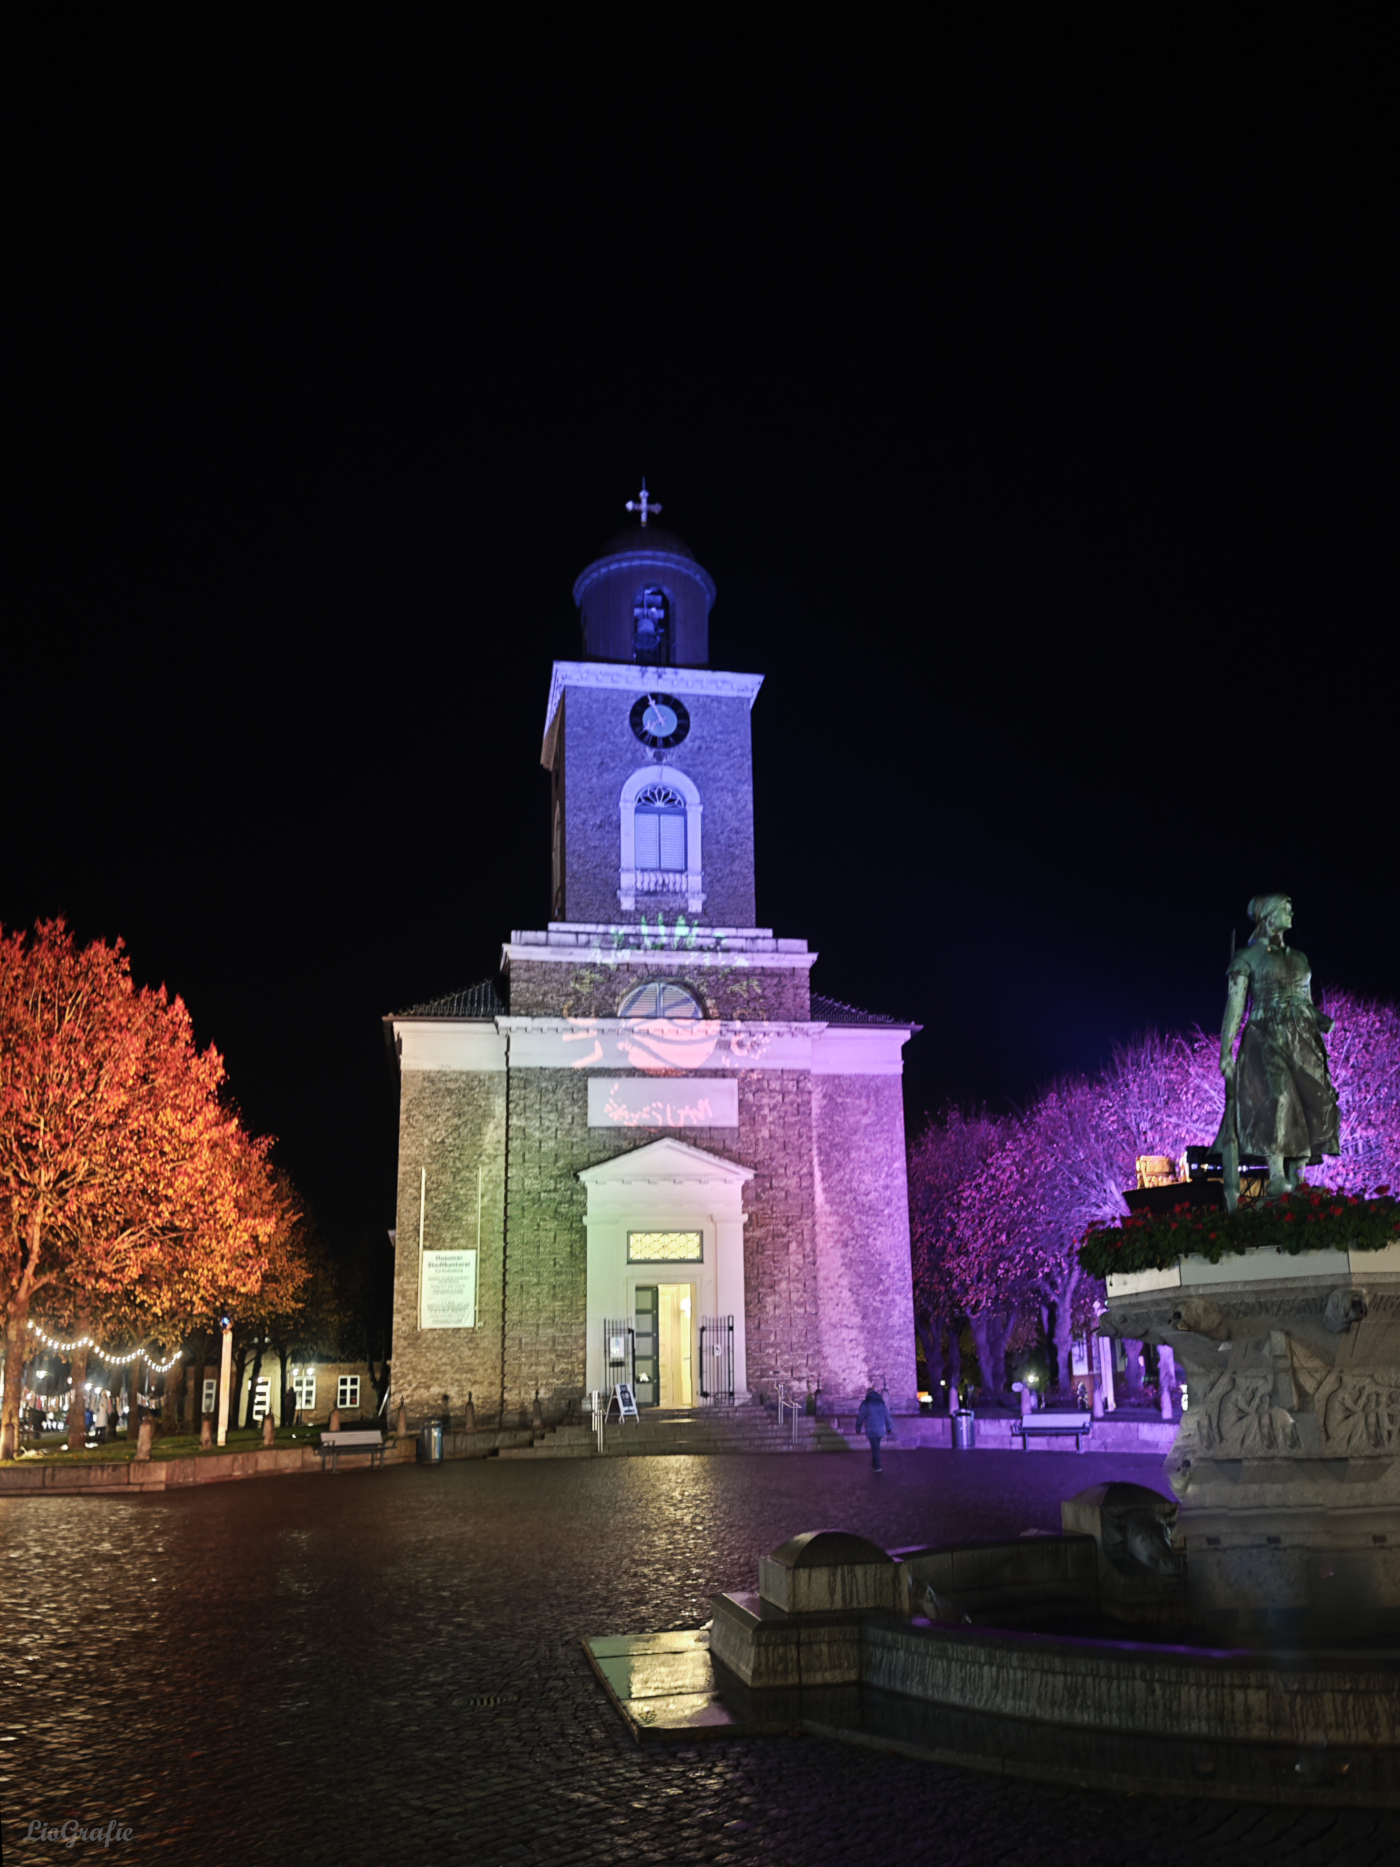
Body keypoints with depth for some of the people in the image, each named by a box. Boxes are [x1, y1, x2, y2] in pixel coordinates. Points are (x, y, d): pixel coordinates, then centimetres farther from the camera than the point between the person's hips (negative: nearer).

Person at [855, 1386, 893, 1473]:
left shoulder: (865, 1404, -6)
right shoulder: (881, 1402, 8)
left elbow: (861, 1417, -3)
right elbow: (887, 1416, 10)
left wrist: (858, 1428, 9)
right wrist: (889, 1428, 16)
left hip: (871, 1429, -4)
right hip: (881, 1429, 4)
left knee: (874, 1448, -2)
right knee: (876, 1447, 17)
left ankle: (877, 1467, -5)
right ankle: (873, 1464, 25)